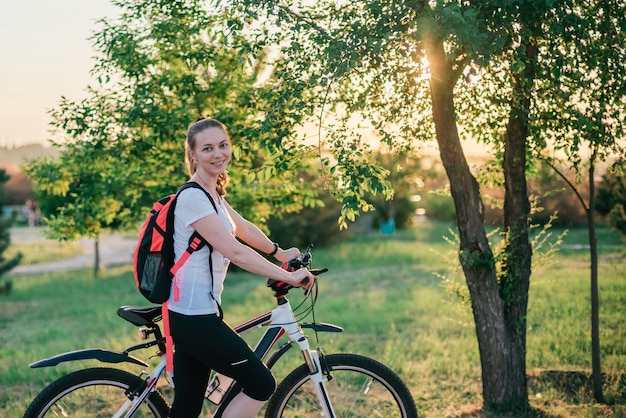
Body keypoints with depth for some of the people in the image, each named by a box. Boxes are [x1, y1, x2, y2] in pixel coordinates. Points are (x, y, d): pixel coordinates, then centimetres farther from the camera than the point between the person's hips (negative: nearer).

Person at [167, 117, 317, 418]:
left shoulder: (212, 193, 13)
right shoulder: (193, 197, -17)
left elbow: (244, 228, 25)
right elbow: (235, 252, -21)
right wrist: (288, 277, -17)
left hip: (191, 316, 9)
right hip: (195, 317, -9)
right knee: (261, 384, -2)